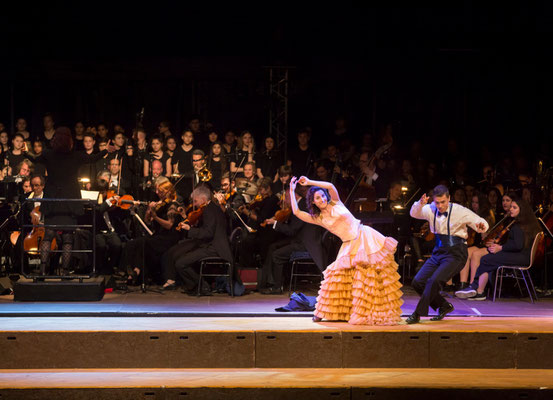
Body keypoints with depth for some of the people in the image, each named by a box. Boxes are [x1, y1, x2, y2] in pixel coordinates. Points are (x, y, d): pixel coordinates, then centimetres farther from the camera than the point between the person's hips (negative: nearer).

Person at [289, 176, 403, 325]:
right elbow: (296, 212, -1)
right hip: (350, 248, 2)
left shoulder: (335, 203, 4)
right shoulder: (318, 218, 7)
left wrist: (309, 182, -9)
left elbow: (331, 186, -14)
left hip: (366, 239, -2)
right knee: (337, 277, -3)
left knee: (375, 277, -5)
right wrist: (292, 190, 4)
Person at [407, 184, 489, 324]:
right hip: (438, 252, 6)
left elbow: (482, 224, -7)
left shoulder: (459, 211, -10)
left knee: (435, 280, -25)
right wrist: (420, 204, -24)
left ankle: (418, 314, -14)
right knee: (417, 282, 0)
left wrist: (481, 226, -32)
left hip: (455, 253, -6)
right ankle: (444, 306, 19)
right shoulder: (431, 209, 3)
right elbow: (414, 213, -4)